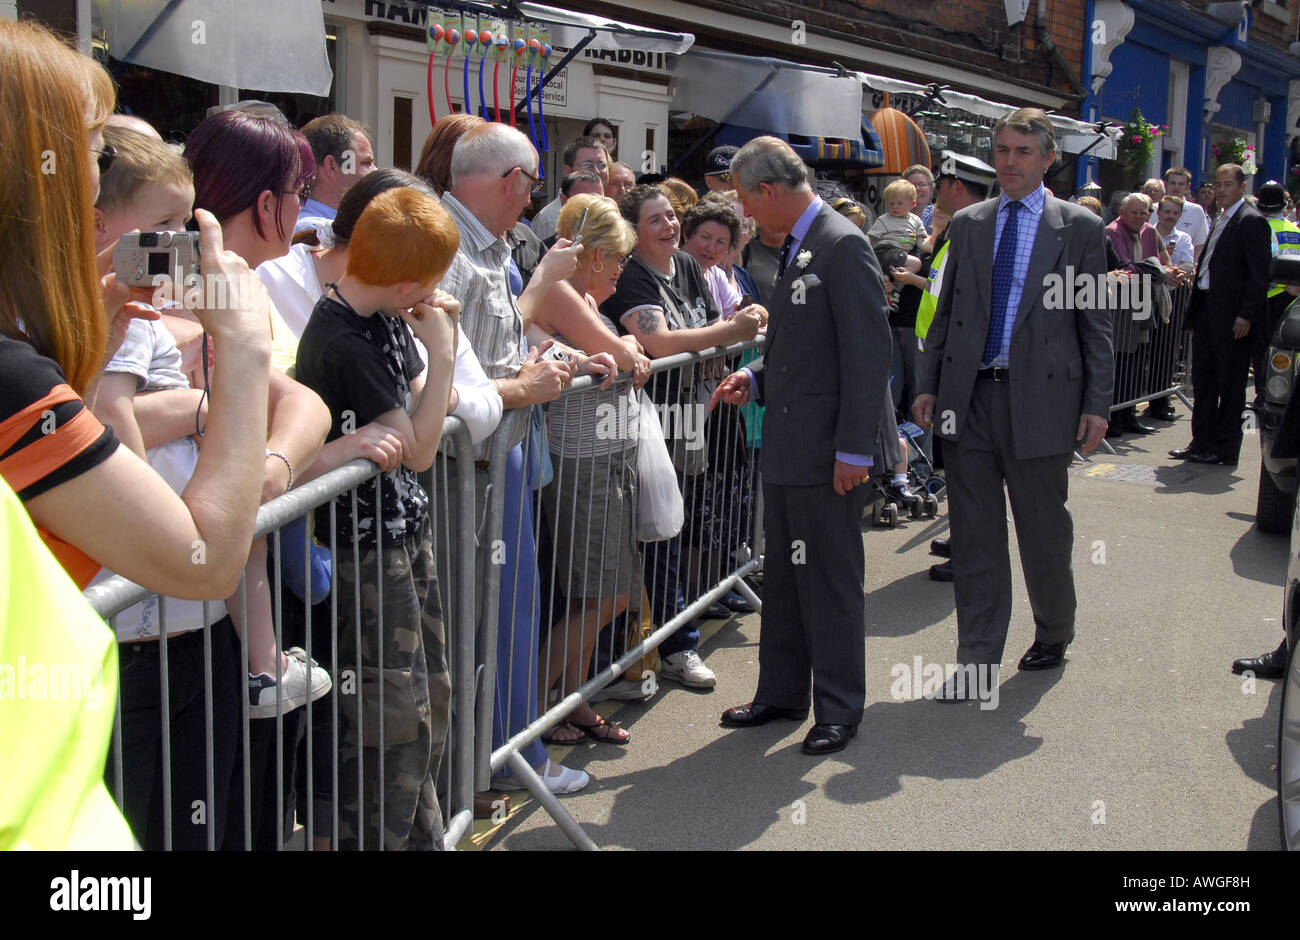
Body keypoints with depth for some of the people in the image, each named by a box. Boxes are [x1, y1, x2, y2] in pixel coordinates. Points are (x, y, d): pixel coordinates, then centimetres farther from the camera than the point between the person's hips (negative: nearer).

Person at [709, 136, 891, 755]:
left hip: (827, 449, -9)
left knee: (831, 579, 2)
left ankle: (839, 709, 15)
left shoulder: (843, 246, -15)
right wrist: (756, 377, 6)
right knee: (784, 574, 17)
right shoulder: (797, 249, 14)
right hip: (786, 447, 9)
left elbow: (867, 354, -19)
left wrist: (855, 449, -21)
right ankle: (782, 693, 30)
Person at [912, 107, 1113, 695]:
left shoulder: (1080, 228, 2)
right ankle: (977, 661, 13)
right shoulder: (967, 224, 11)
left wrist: (1097, 404, -4)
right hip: (969, 399, 3)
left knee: (1044, 532, 8)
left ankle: (1053, 635, 33)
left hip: (1039, 398, -3)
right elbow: (945, 312, 13)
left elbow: (1096, 323, 1)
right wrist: (928, 384, 6)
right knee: (974, 535, 5)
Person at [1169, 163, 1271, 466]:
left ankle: (1225, 449, 7)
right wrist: (1195, 310, 13)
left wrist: (1246, 314, -19)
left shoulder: (1252, 221, -9)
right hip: (1207, 310, 9)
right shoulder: (1219, 220, 17)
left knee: (1230, 384, 0)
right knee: (1203, 380, 12)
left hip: (1232, 315, -9)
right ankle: (1202, 443, 21)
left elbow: (1260, 274, -14)